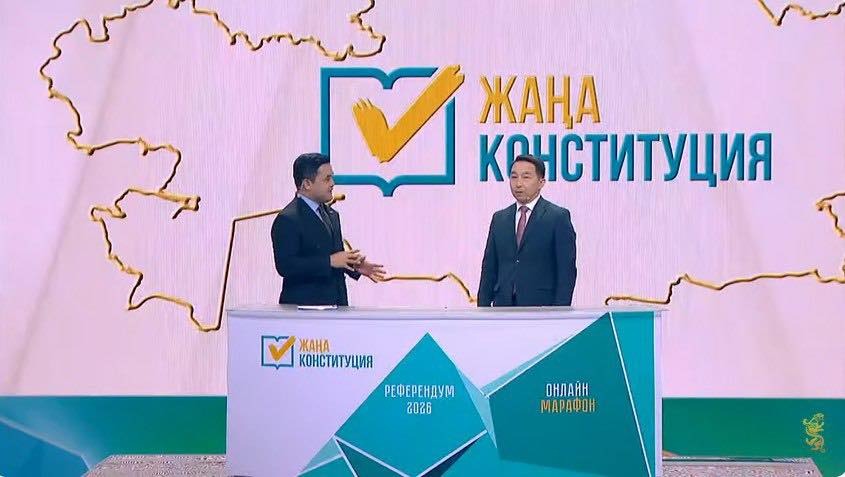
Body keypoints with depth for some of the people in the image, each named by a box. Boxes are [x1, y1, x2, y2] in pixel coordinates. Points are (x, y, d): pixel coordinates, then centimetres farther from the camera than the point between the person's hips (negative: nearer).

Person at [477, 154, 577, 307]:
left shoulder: (558, 217, -1)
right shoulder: (499, 218, 15)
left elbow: (566, 271, -5)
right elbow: (489, 269, 14)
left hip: (541, 306, -4)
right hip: (503, 307, 4)